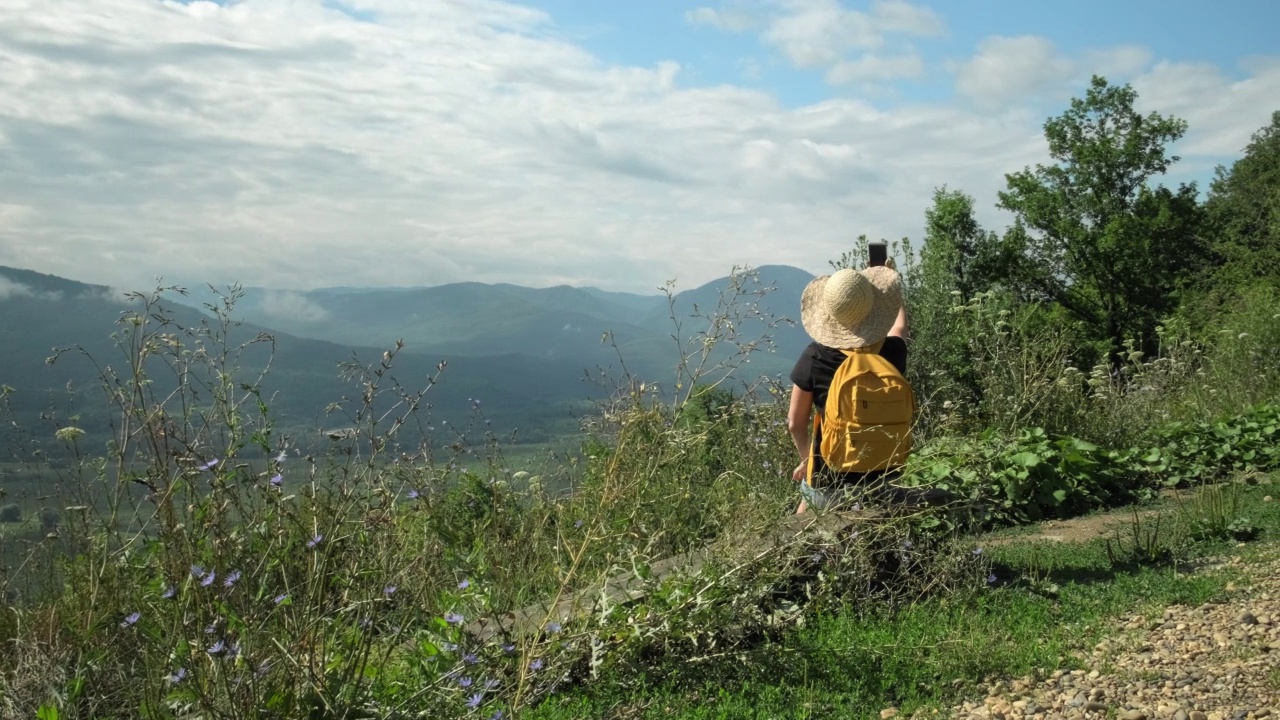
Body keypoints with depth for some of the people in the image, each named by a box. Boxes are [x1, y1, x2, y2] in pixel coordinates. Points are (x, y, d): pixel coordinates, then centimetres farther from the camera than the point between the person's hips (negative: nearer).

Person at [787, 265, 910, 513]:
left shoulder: (814, 358, -19)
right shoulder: (892, 353, -13)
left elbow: (795, 423, -8)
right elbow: (899, 324, 13)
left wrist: (806, 460, 12)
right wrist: (890, 283, 32)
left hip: (829, 481, -1)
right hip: (882, 478, 2)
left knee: (809, 500, 30)